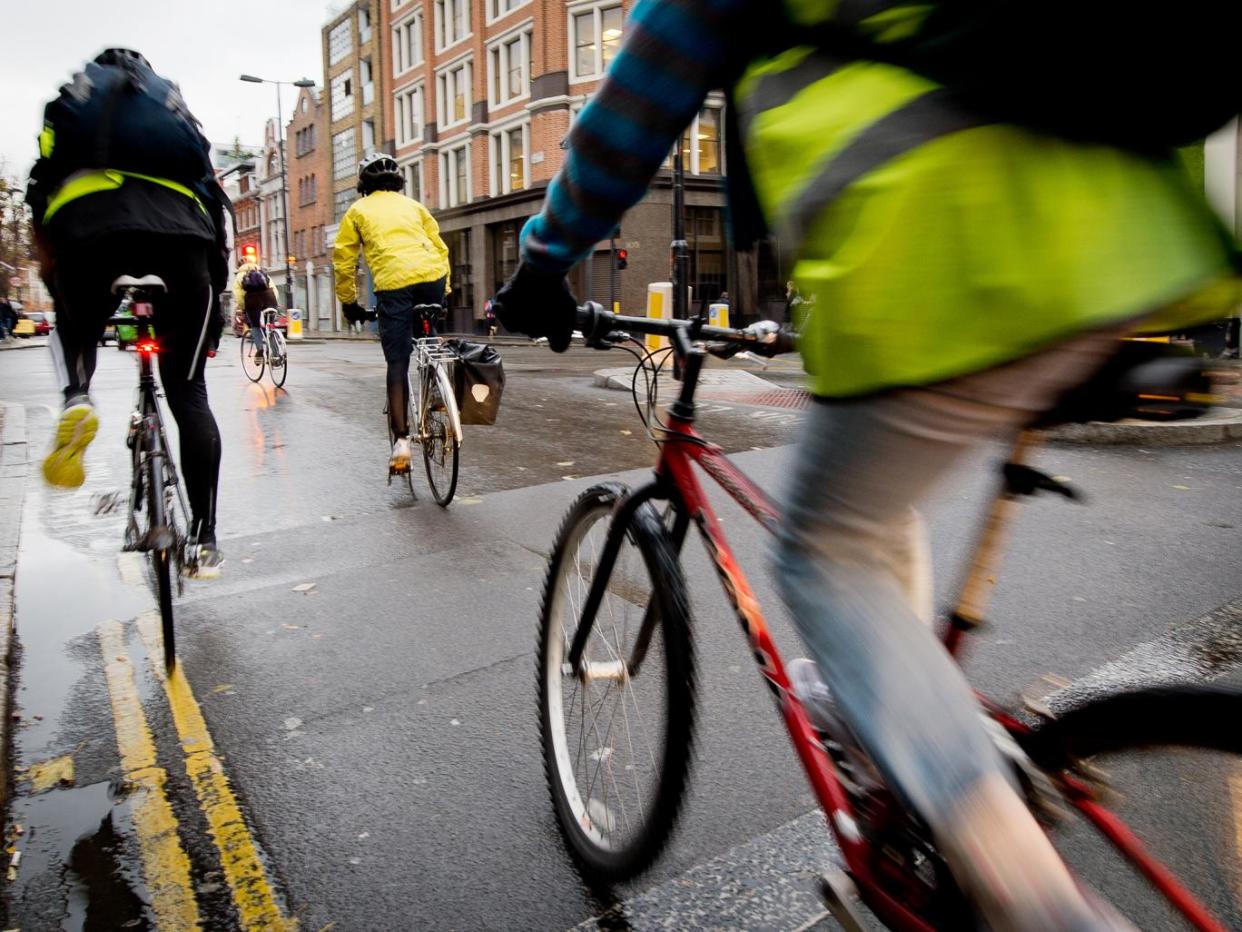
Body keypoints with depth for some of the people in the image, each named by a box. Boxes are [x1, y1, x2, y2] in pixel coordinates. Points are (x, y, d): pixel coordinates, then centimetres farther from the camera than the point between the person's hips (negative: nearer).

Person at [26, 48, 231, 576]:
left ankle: (76, 398, -4)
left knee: (74, 327, 31)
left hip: (87, 222, 0)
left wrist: (52, 277, 29)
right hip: (180, 225, 1)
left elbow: (42, 194, 24)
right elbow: (215, 203, 28)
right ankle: (206, 540, 4)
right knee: (187, 392, 6)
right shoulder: (174, 106, 35)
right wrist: (215, 297, 30)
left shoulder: (68, 101, 33)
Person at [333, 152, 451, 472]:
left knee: (397, 364, 0)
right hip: (432, 275, 2)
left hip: (393, 283, -2)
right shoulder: (412, 205, 26)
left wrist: (349, 303, 25)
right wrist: (444, 292, 29)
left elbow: (343, 260, 16)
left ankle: (400, 440, -5)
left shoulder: (358, 210, 20)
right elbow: (440, 247, 22)